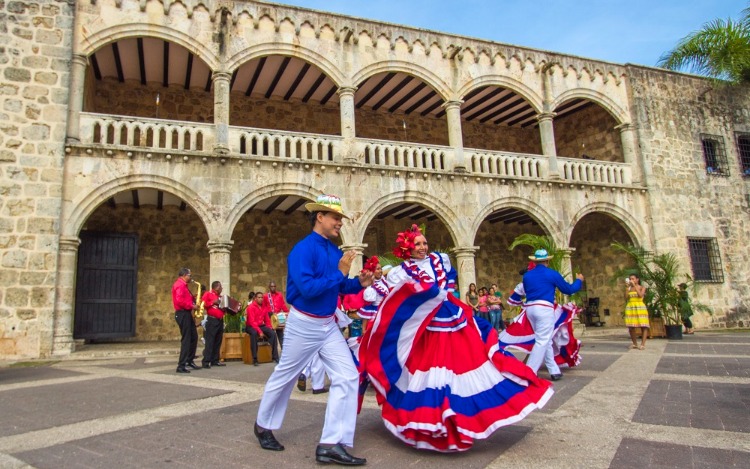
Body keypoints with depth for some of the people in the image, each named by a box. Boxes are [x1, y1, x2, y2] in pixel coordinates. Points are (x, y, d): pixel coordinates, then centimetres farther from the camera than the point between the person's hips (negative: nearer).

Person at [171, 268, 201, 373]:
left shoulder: (182, 285, 19)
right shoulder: (180, 285, -15)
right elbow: (179, 301, -26)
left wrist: (193, 299, 7)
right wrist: (191, 306, -18)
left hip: (186, 314, 11)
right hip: (183, 314, -11)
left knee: (194, 337, 16)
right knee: (186, 339, -8)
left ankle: (190, 360, 25)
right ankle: (181, 366, -6)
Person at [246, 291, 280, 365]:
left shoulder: (263, 307, 8)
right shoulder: (251, 307, -12)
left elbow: (267, 320, 16)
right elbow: (252, 322, -20)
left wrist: (269, 328, -3)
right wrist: (260, 332, -28)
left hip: (261, 325, 6)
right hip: (251, 326, -6)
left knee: (273, 333, -17)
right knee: (254, 333, -39)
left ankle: (275, 357, -14)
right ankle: (255, 359, -37)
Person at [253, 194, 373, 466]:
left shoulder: (335, 251, 3)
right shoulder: (303, 249, -20)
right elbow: (307, 288, -31)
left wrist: (359, 283, -7)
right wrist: (340, 273, -27)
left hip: (329, 325, 7)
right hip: (303, 324, -7)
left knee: (348, 377, -3)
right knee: (284, 377, 13)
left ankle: (332, 444, 2)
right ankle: (263, 426, 39)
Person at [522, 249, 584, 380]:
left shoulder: (526, 275, 11)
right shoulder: (552, 274, -1)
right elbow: (568, 290, 9)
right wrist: (579, 280, 27)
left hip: (530, 308, 6)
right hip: (544, 308, -6)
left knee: (545, 341, 16)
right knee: (542, 342, -4)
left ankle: (554, 371, 19)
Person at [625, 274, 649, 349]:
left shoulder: (642, 287, 3)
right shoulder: (629, 288, 11)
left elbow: (640, 295, -15)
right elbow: (626, 298, 0)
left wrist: (634, 285, -13)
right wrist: (627, 287, -4)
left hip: (640, 307, -3)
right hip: (630, 308, 3)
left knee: (643, 326, -6)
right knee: (631, 327, 0)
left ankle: (643, 344, -4)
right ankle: (634, 343, 10)